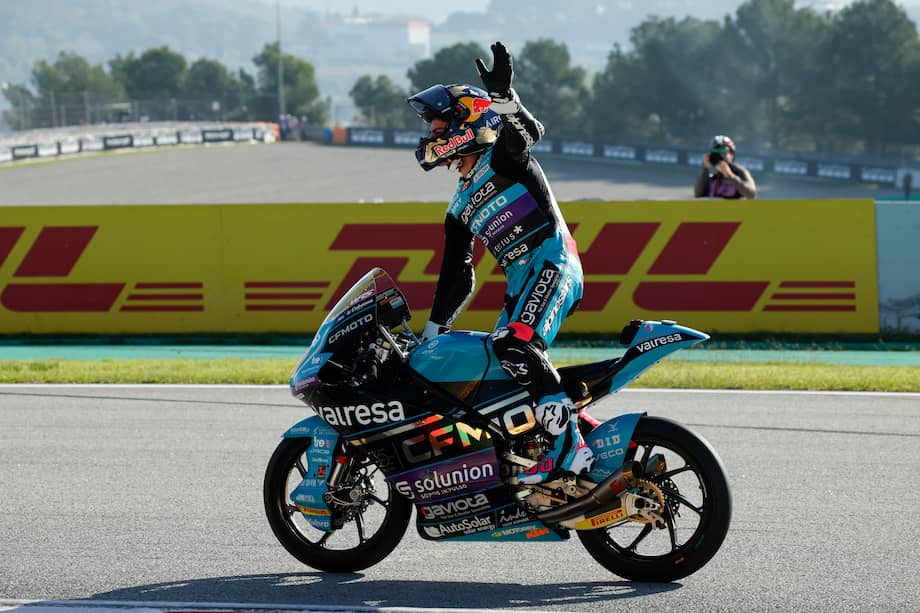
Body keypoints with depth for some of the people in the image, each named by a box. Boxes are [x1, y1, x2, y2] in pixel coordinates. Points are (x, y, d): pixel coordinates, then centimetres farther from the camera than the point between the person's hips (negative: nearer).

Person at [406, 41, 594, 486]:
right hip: (519, 284, 10)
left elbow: (526, 131, -21)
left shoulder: (502, 158, 3)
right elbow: (456, 279, 27)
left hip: (552, 265, -10)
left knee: (515, 345, -30)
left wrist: (503, 95, -40)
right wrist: (431, 333, 25)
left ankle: (569, 446, -35)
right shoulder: (459, 209, 24)